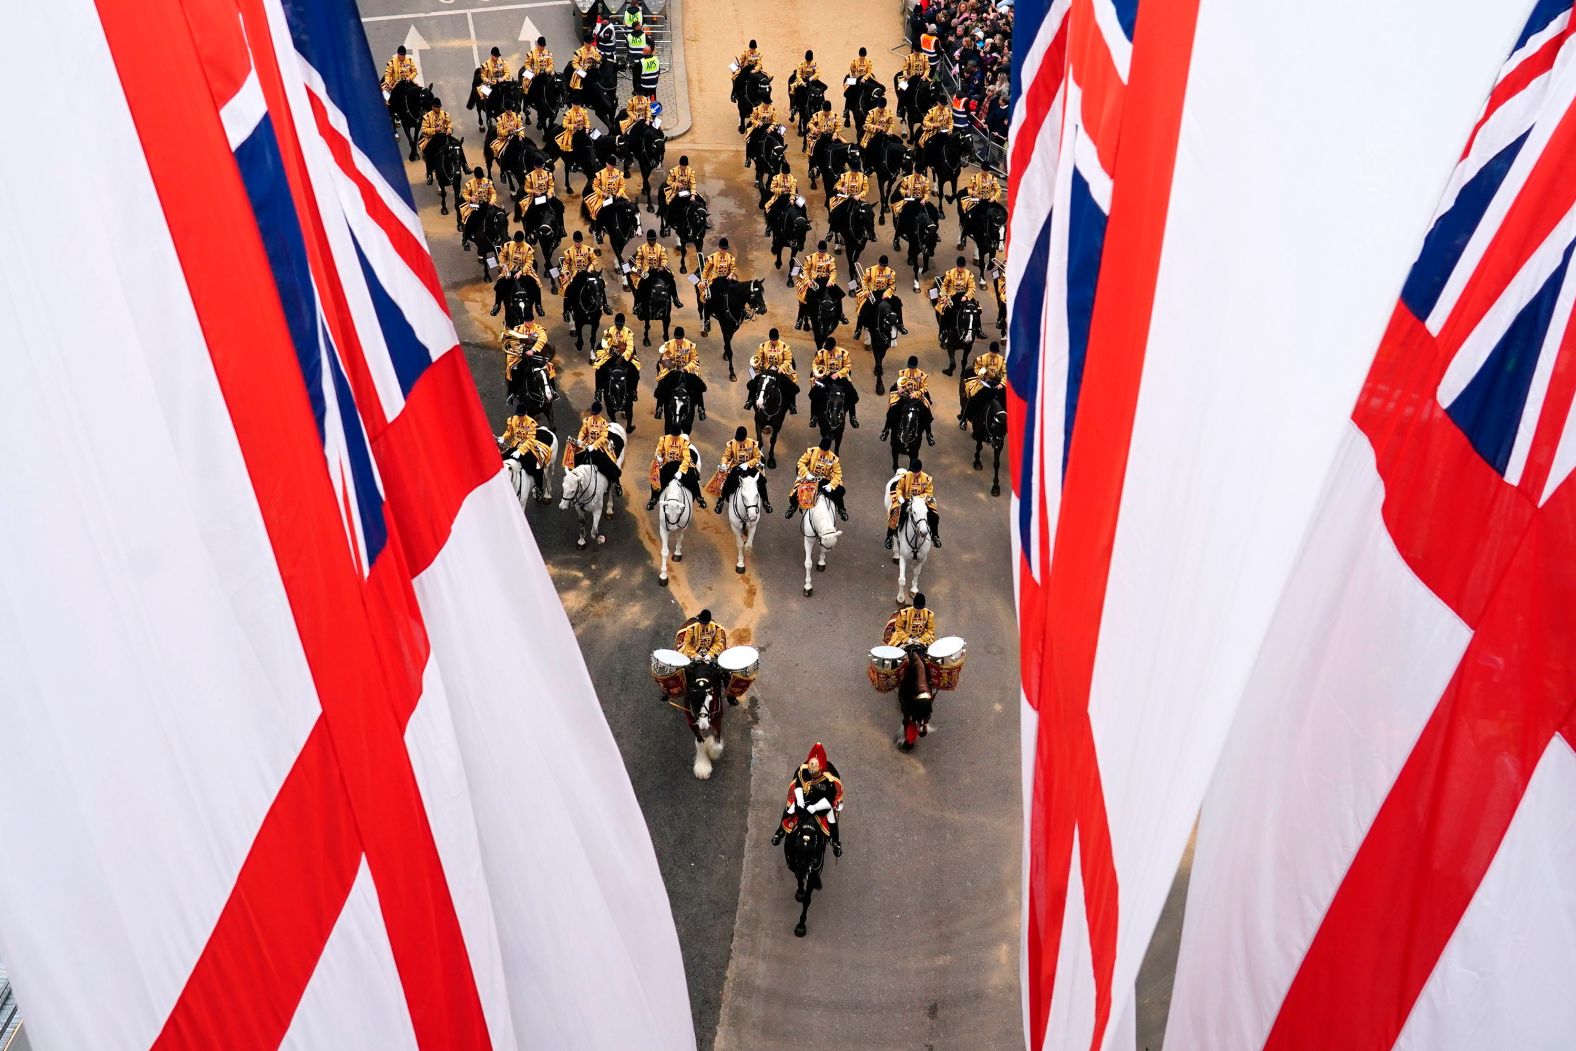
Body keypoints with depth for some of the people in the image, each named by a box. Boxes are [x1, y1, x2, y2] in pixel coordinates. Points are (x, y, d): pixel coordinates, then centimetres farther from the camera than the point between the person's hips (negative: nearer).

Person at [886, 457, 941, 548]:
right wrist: (900, 497, -22)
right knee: (895, 515, -22)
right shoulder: (905, 477, -11)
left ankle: (935, 536, 14)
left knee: (934, 516, -14)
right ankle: (889, 537, -2)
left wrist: (921, 497, -24)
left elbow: (929, 492, -6)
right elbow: (899, 489, -2)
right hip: (906, 501, -1)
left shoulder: (927, 479, -10)